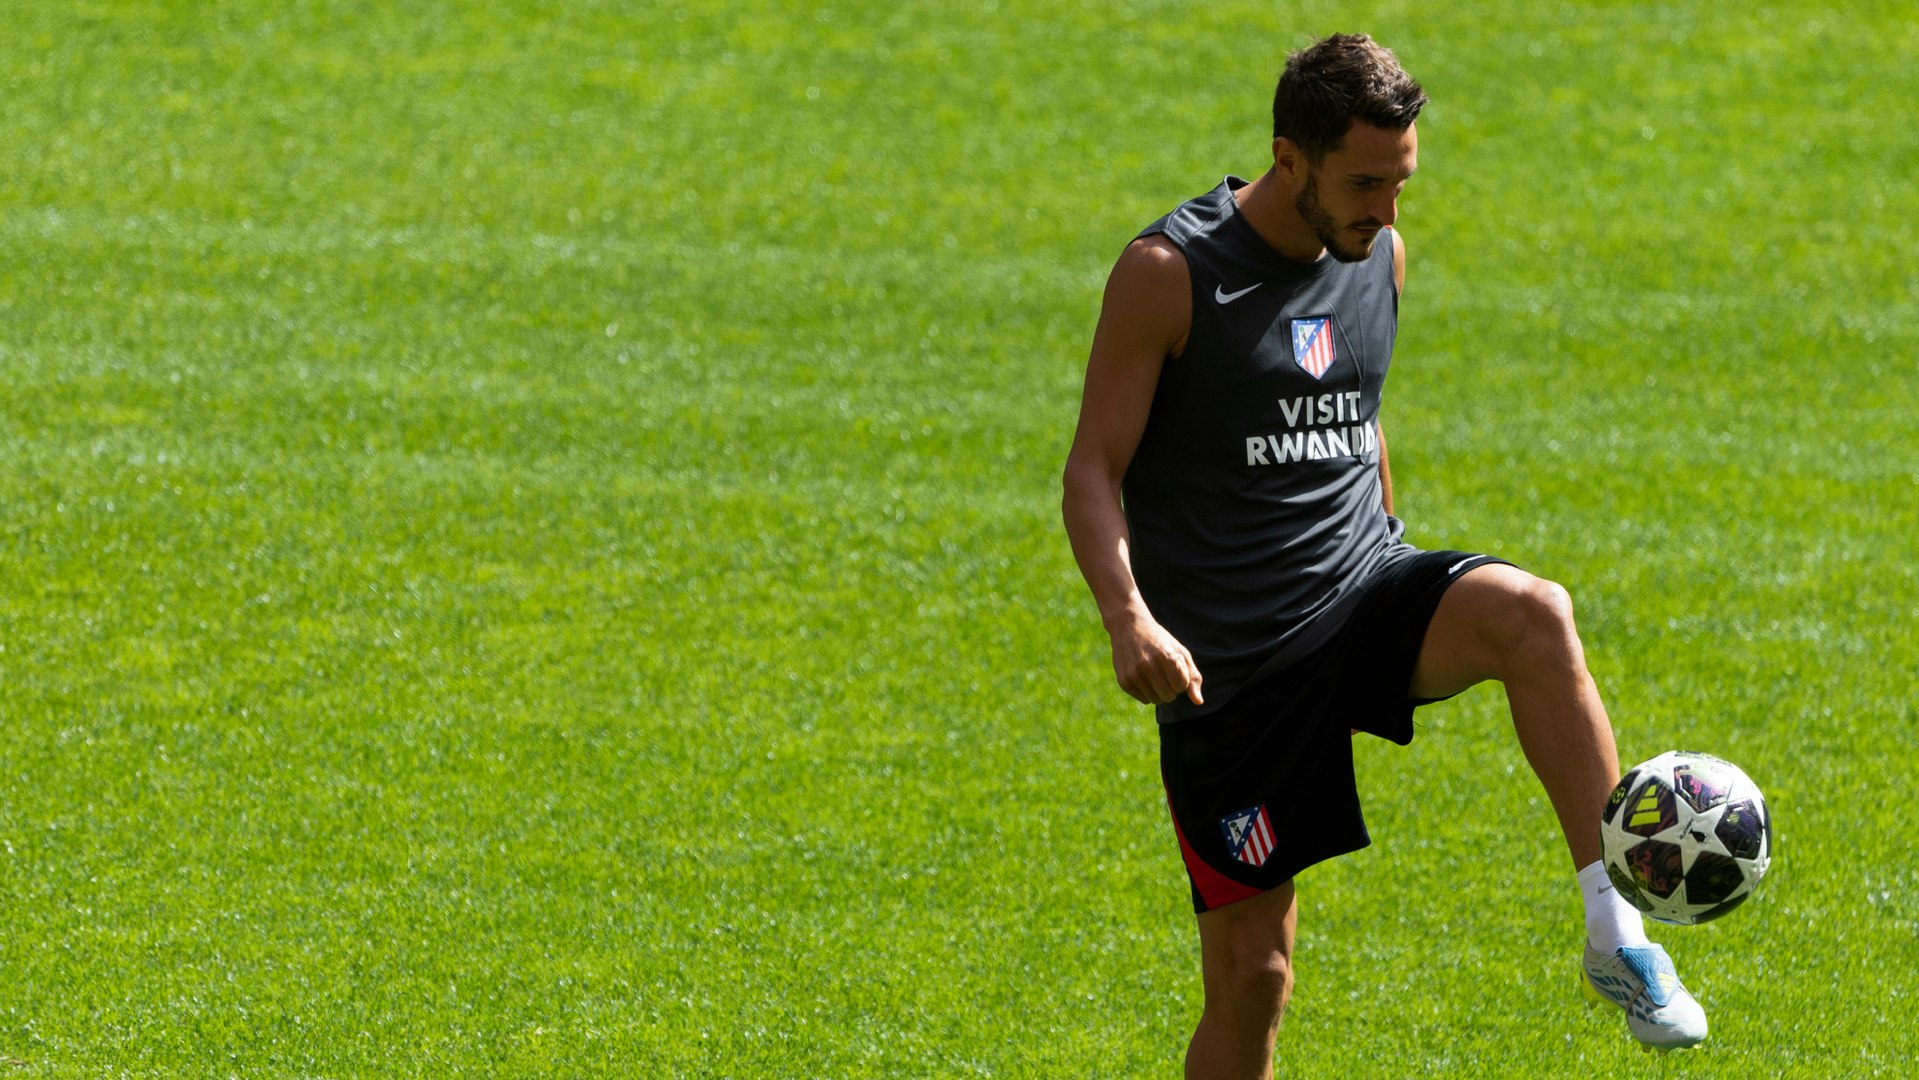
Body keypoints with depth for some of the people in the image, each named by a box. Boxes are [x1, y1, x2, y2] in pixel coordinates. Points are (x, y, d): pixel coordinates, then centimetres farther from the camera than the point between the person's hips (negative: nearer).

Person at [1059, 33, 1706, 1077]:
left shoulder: (1379, 256, 6)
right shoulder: (1168, 275, -12)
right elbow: (1093, 469, -12)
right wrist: (1127, 618, -29)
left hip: (1362, 595, 4)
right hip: (1228, 662, -4)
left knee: (1534, 612, -29)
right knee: (1252, 972, -4)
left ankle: (1615, 932, -28)